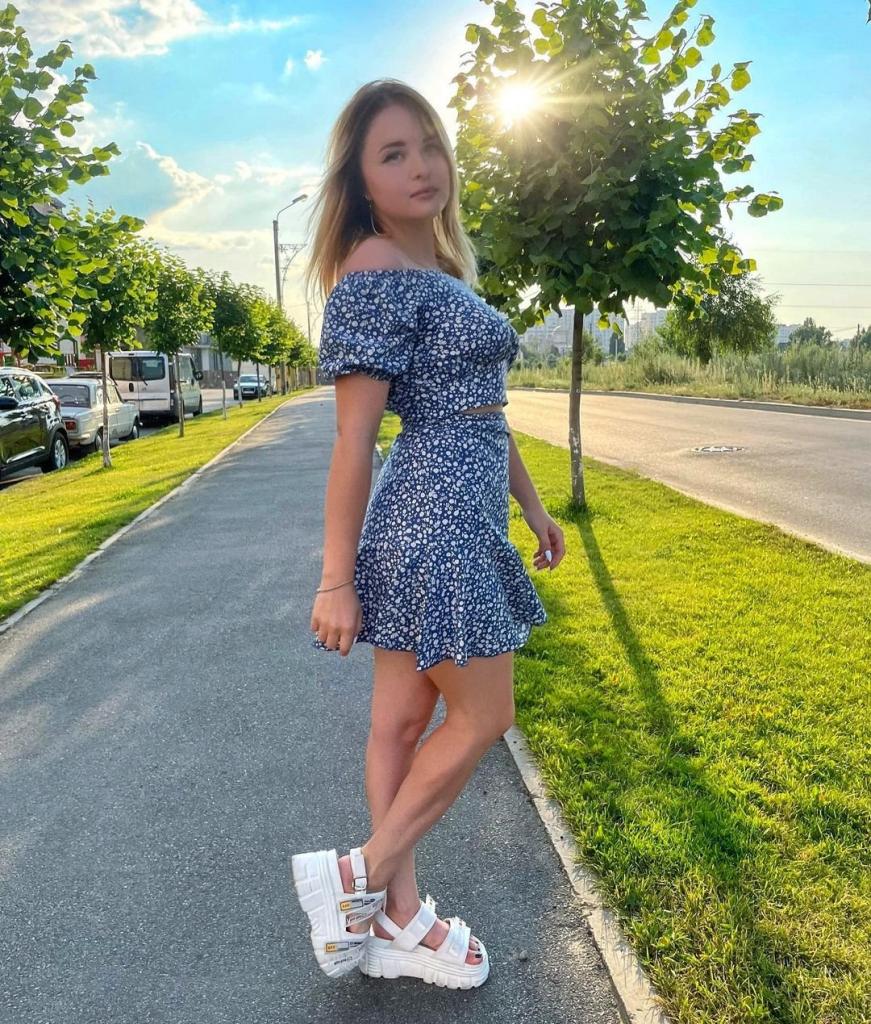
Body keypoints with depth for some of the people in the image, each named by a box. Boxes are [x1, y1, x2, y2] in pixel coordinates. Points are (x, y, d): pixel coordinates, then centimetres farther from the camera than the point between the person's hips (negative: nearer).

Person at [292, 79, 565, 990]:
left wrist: (532, 506, 21)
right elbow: (353, 437, -16)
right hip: (432, 521, -9)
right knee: (481, 716, 4)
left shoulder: (441, 273, 17)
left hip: (456, 517, 9)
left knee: (405, 717, 13)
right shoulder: (375, 274, -12)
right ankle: (361, 876, 20)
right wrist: (337, 579, -15)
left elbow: (484, 410, 20)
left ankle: (398, 919, 29)